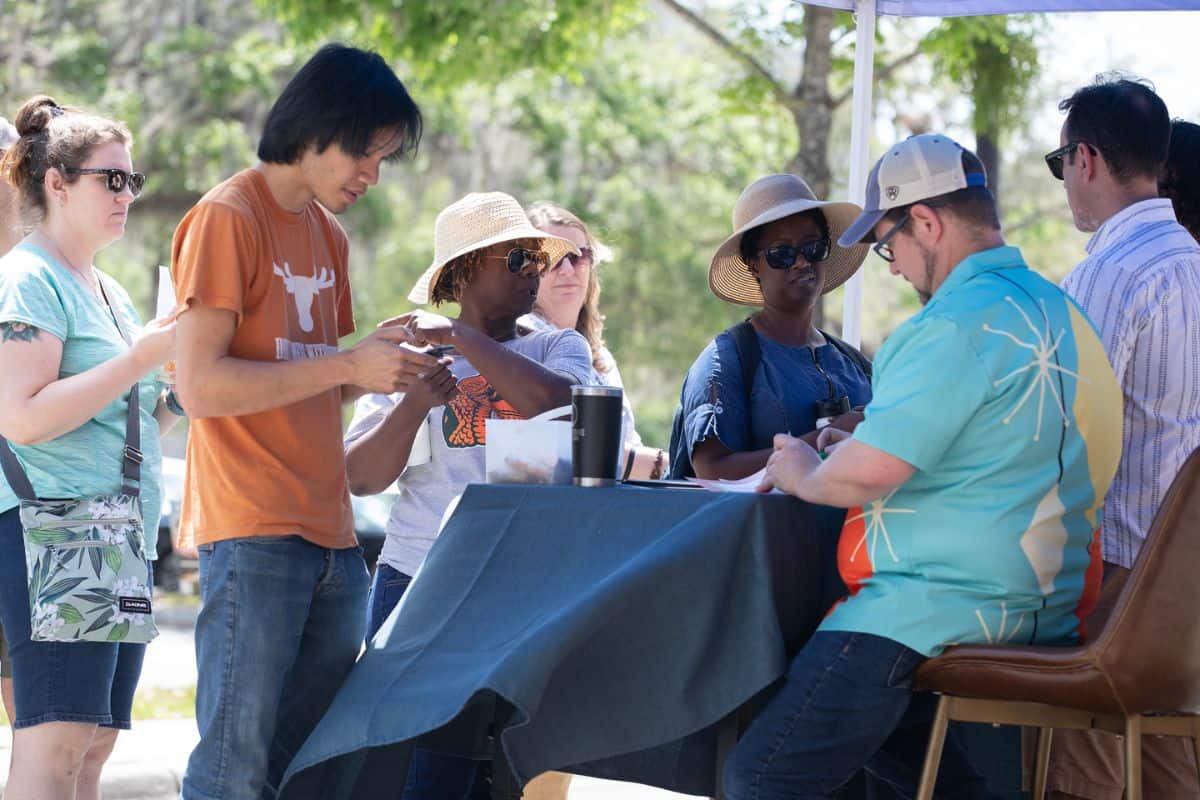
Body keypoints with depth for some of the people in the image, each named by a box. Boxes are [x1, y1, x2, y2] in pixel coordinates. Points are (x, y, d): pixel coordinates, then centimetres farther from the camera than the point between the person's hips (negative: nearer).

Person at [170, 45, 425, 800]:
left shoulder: (329, 234, 18)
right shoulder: (227, 218, -7)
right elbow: (202, 385, -14)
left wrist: (382, 362, 4)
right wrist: (347, 365, -14)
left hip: (329, 534, 8)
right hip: (253, 535, -8)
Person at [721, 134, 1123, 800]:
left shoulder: (959, 322, -17)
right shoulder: (1057, 310, 13)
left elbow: (869, 474, -22)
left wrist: (804, 476, 0)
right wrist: (859, 445, 19)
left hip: (943, 610, -10)